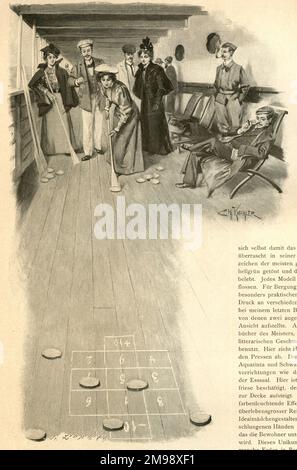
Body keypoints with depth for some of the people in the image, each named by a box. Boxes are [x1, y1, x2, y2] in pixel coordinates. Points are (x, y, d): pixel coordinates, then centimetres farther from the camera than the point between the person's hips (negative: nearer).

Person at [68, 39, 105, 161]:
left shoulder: (100, 62, 2)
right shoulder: (78, 66, -3)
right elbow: (70, 79, 4)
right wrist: (76, 81, -19)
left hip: (99, 97, 2)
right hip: (86, 99, -2)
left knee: (98, 124, 13)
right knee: (87, 126, -4)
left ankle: (98, 145, 31)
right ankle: (88, 152, 2)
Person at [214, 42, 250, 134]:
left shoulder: (238, 68, -5)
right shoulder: (219, 68, 8)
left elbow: (245, 86, 2)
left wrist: (239, 99, -2)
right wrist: (216, 96, 12)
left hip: (233, 100, -4)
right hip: (220, 100, 4)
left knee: (234, 126, -3)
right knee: (222, 126, 6)